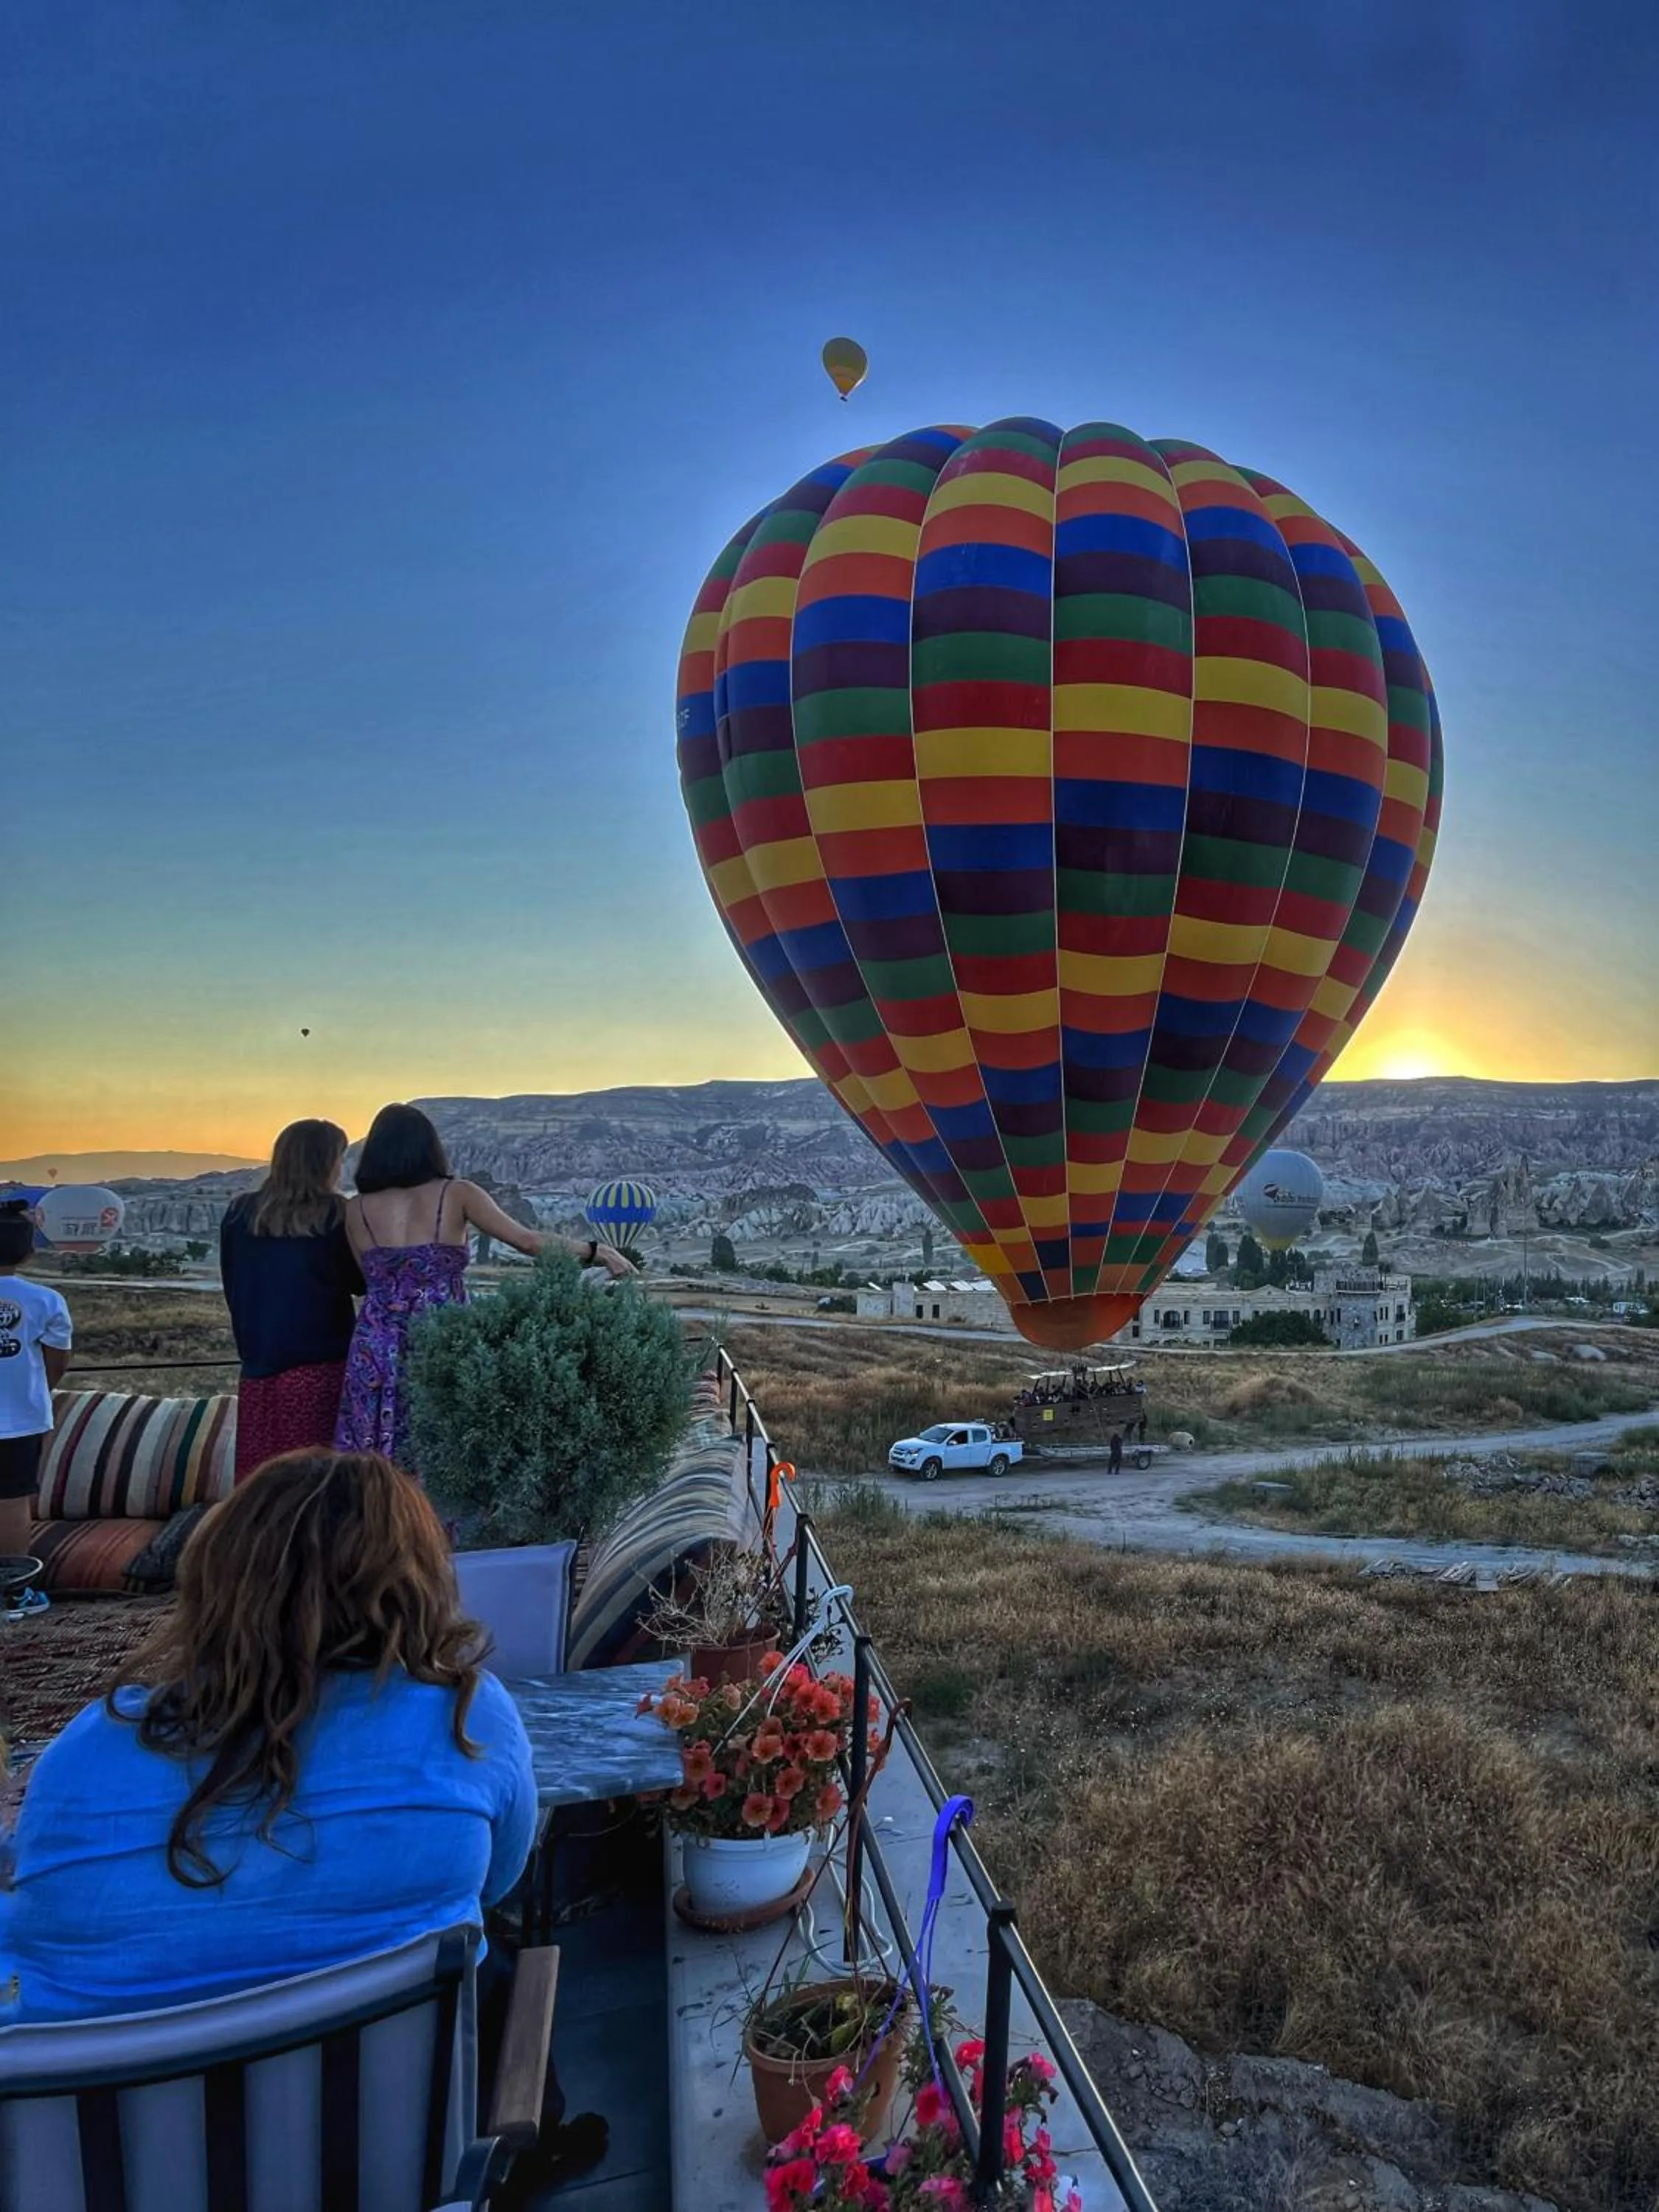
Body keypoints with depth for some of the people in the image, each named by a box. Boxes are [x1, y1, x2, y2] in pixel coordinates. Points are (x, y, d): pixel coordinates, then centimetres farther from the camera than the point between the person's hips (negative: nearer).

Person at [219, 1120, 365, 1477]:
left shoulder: (240, 1214, 3)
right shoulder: (335, 1215, -9)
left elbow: (232, 1287, 13)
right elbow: (361, 1283, 2)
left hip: (259, 1365, 4)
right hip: (321, 1366, -4)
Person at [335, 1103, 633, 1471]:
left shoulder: (357, 1209, 4)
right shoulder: (455, 1194, -1)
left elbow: (371, 1278, 8)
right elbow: (527, 1240, -3)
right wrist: (594, 1250, 5)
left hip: (377, 1350, 2)